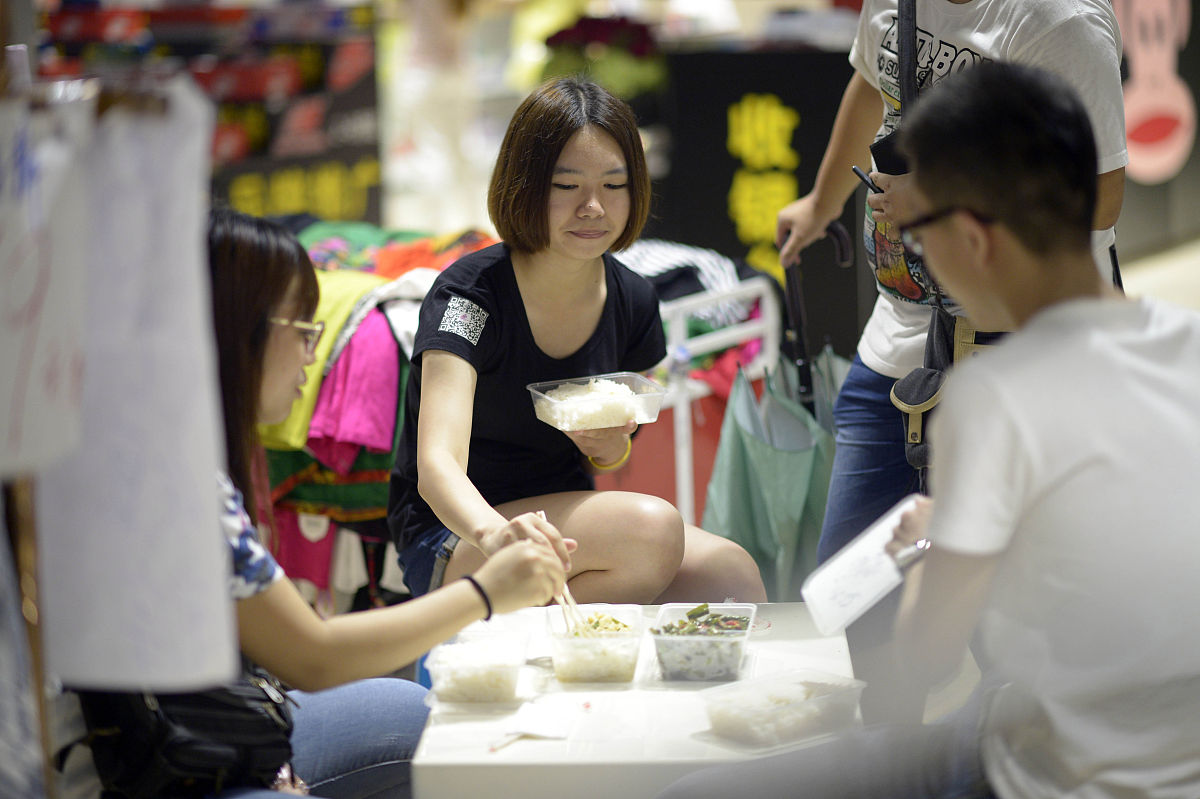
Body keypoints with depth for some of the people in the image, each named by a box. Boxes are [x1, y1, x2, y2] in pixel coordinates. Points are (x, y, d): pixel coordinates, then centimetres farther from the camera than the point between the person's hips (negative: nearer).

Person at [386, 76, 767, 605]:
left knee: (732, 574, -21)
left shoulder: (632, 301, 0)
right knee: (651, 526, -31)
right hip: (449, 542, -6)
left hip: (565, 515, 6)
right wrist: (494, 534, -56)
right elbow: (437, 463, -33)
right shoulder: (470, 294, -19)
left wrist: (612, 448, -11)